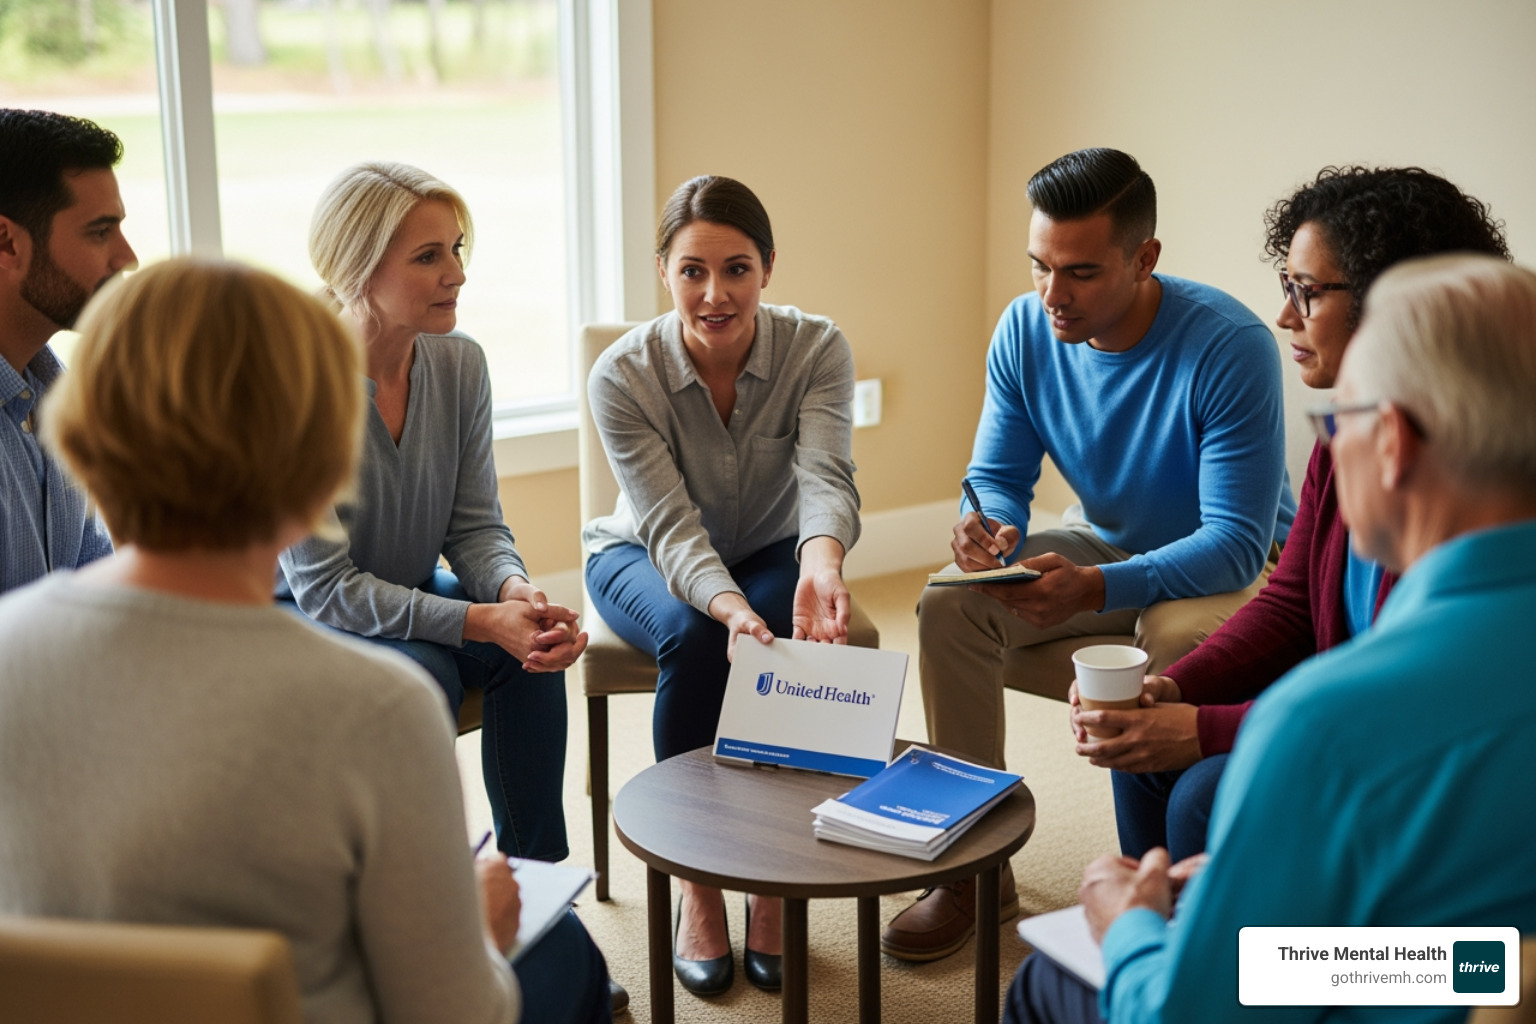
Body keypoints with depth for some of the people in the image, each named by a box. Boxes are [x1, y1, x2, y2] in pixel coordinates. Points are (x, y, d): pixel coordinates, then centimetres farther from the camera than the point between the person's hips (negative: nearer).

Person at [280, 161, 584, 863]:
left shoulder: (460, 364, -7)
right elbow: (323, 587, -26)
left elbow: (475, 524, -3)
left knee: (533, 650, -21)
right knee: (419, 673, -32)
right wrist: (482, 621, -35)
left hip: (406, 595, 5)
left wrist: (514, 590, -27)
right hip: (292, 616, -5)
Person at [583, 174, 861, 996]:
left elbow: (826, 476, -35)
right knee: (693, 637, -35)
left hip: (771, 552, 1)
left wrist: (821, 563, -59)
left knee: (790, 634, -33)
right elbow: (671, 527, -30)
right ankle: (696, 884, -17)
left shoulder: (816, 349, -21)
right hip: (646, 558, -1)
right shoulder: (622, 376, -24)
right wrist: (729, 608, -51)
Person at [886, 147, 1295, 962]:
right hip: (1101, 543, 5)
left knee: (1175, 637, -38)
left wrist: (1095, 588, -45)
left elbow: (1237, 542, -30)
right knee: (948, 605, -17)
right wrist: (993, 529, -27)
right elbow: (999, 477, -1)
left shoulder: (1230, 347, -28)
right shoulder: (1025, 330, -11)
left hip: (1233, 565, -5)